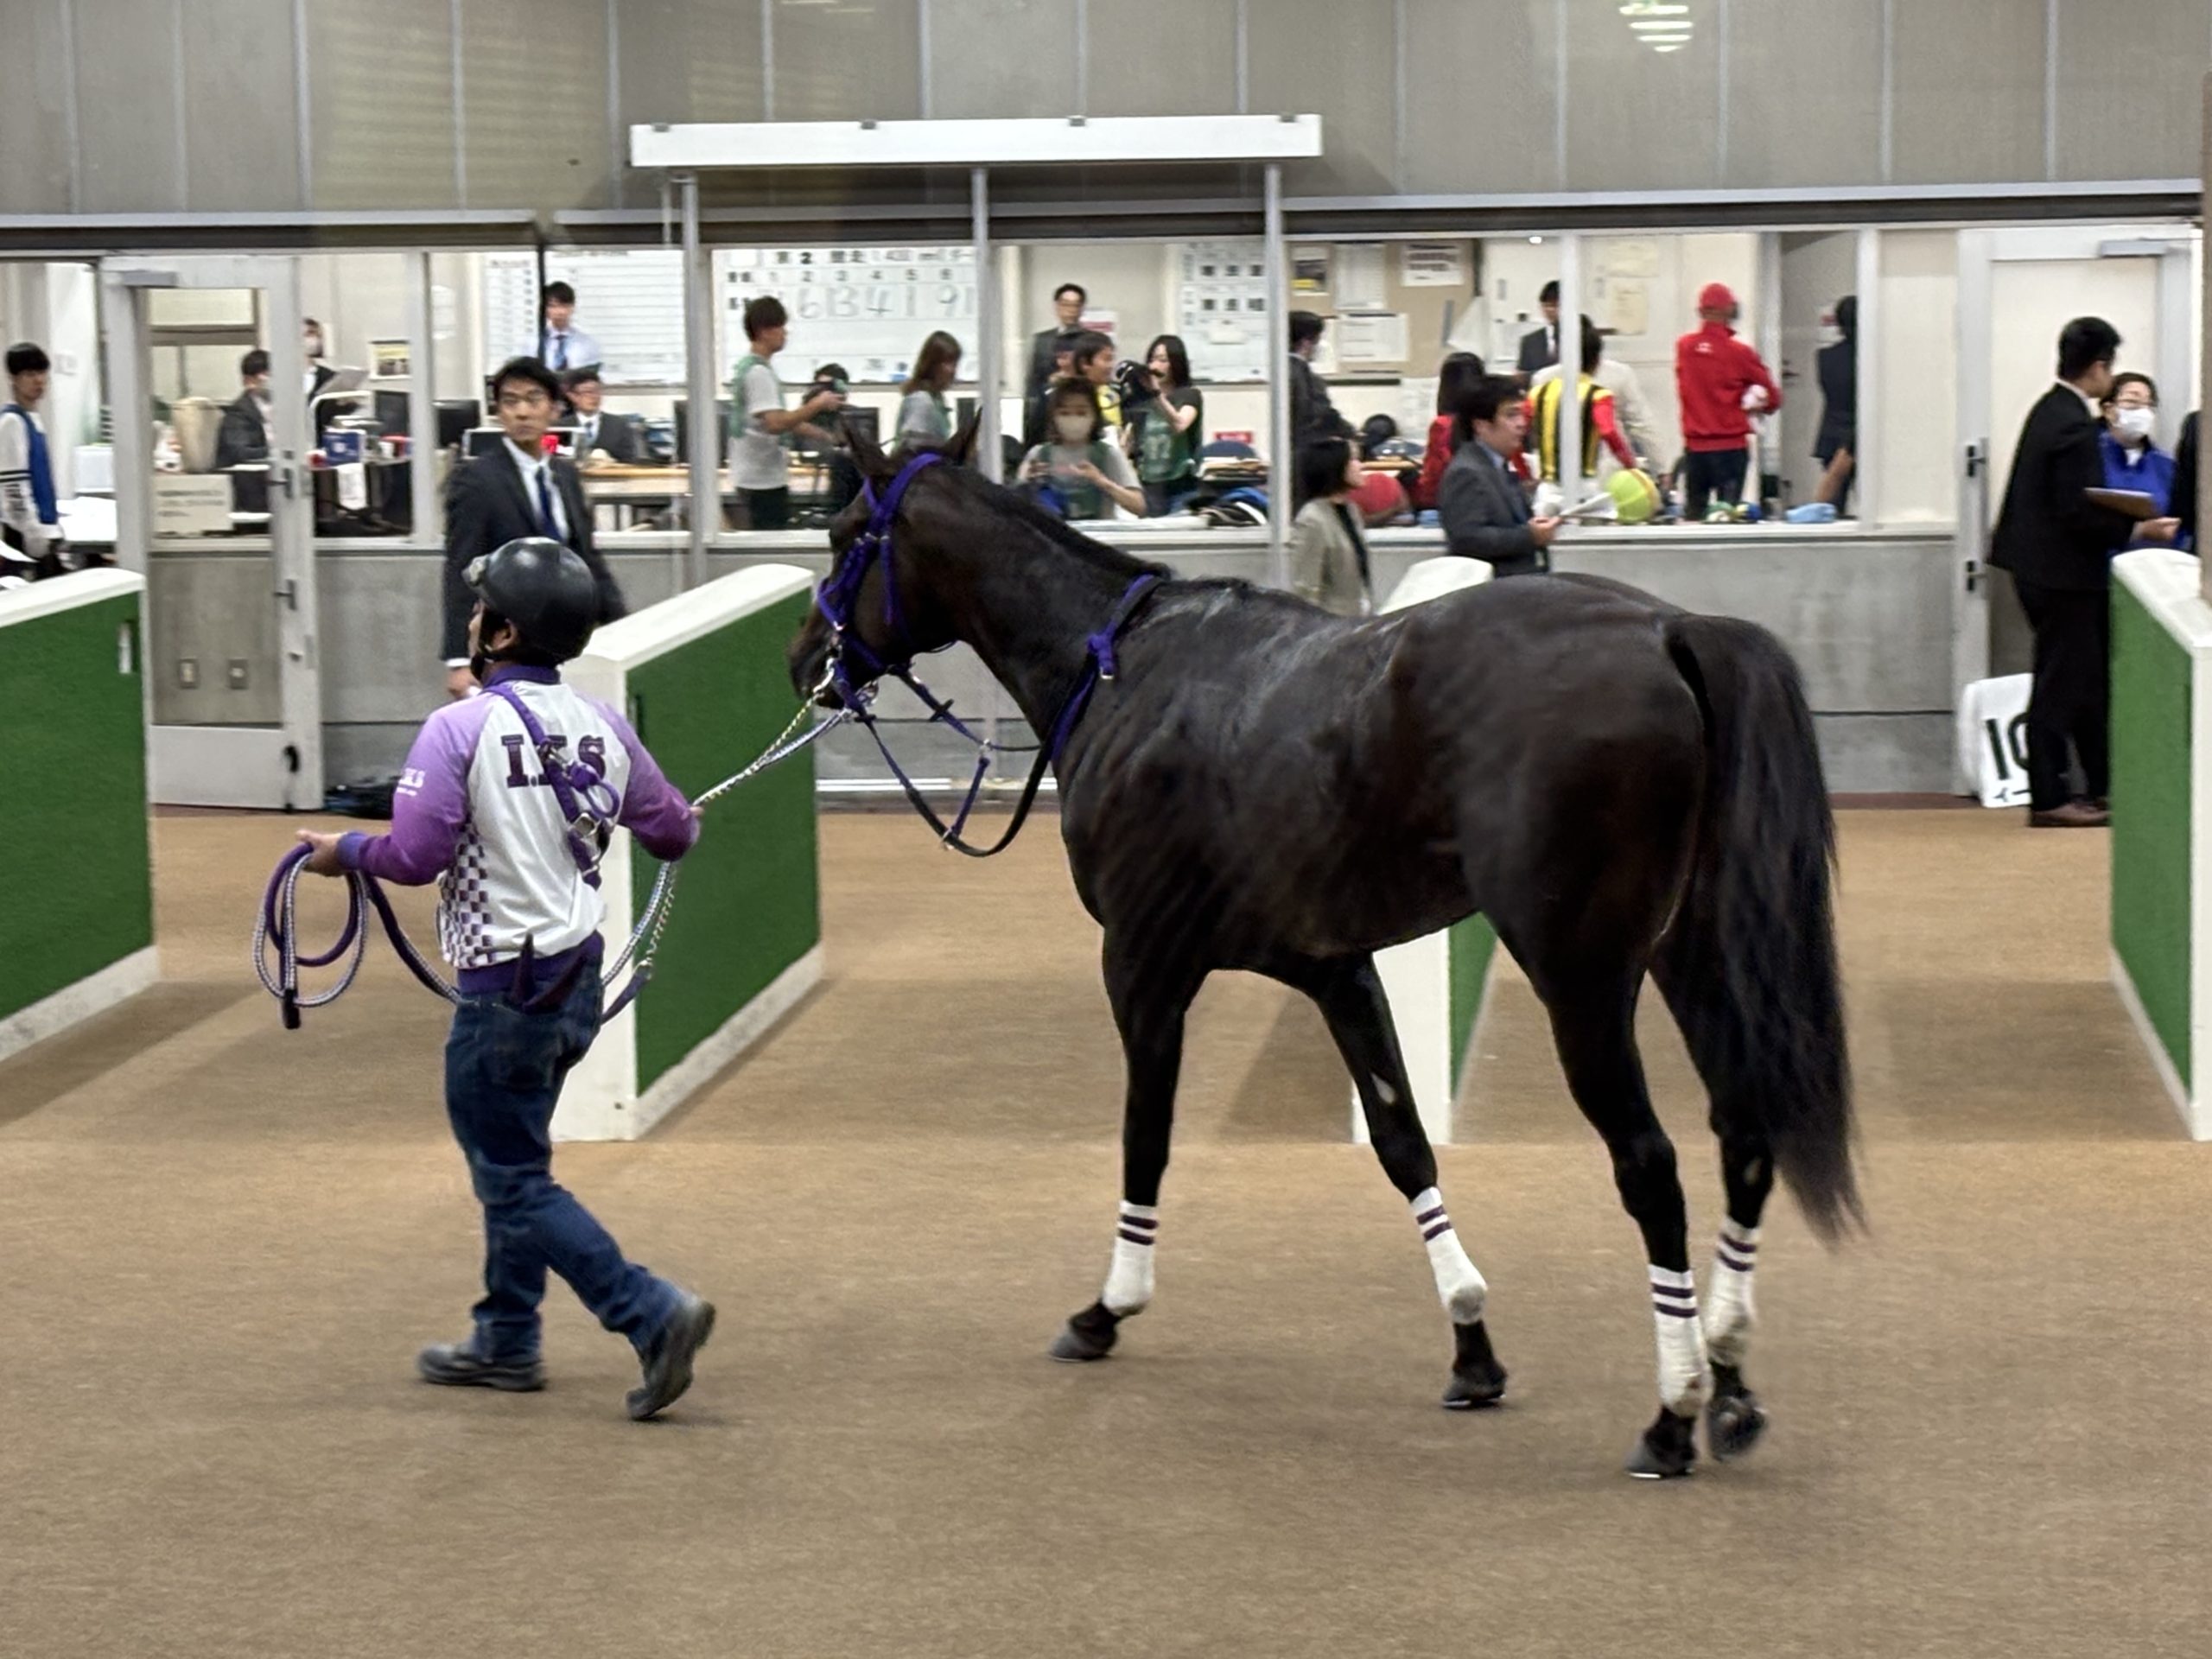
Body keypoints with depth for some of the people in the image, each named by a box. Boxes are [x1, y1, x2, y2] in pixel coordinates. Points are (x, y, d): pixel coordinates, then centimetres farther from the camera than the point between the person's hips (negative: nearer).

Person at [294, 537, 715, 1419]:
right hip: (580, 977, 8)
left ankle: (655, 1315, -12)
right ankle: (507, 1341, 31)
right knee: (510, 1158, 22)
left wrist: (343, 852, 0)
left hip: (505, 988, -8)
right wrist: (675, 821, 33)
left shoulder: (460, 730, -17)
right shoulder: (602, 727, 2)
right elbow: (673, 833, 9)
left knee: (516, 1182, 1)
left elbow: (415, 855, -20)